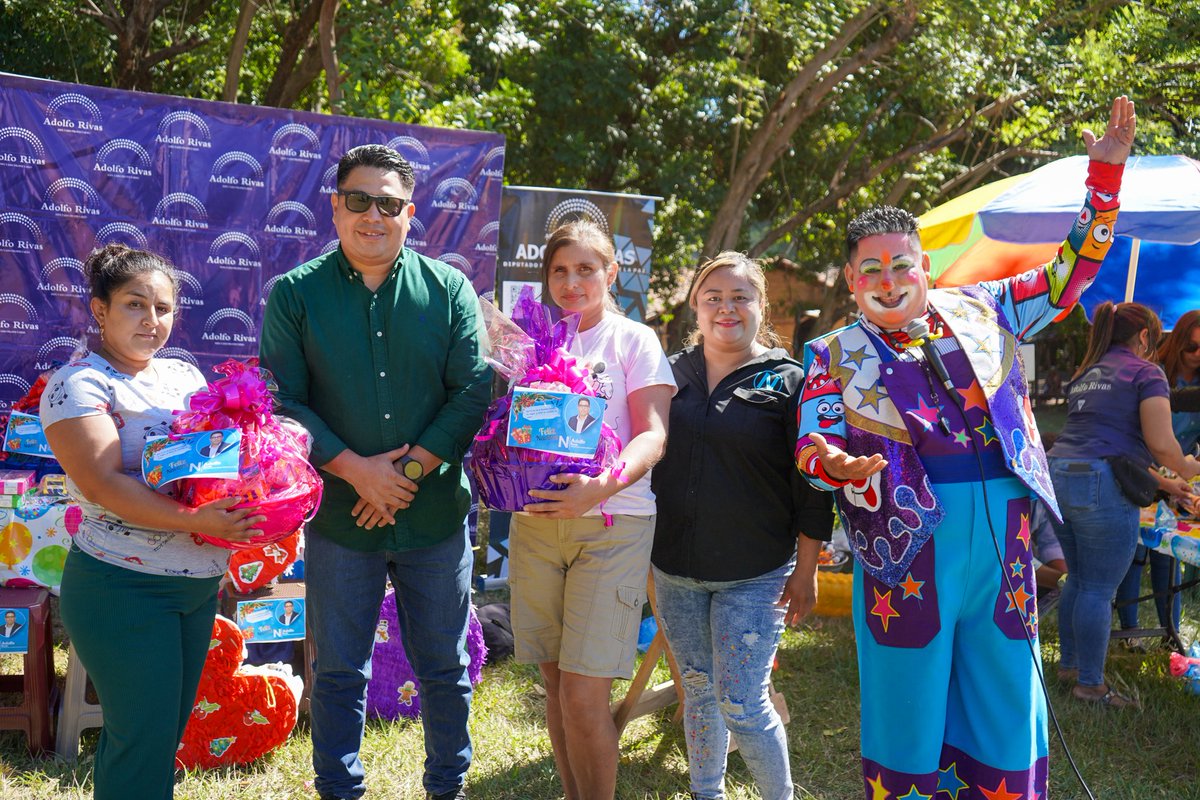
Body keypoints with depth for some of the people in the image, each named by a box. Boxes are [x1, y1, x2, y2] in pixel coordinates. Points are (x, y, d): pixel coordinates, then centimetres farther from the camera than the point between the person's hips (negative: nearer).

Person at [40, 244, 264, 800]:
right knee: (142, 742, -1)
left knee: (168, 730, 16)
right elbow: (104, 484, -22)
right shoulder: (78, 384, -10)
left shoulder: (185, 374, 12)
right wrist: (192, 521, -32)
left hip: (199, 584, 7)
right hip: (122, 590, -7)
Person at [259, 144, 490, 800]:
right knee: (339, 672, 11)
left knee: (444, 668, 13)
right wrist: (355, 469, -15)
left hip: (436, 513, 1)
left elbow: (474, 391, -4)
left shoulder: (450, 290, 1)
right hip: (339, 516, -1)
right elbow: (281, 401, -5)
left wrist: (413, 468, -13)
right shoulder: (296, 294, -1)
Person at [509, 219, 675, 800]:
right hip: (535, 520, 4)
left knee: (584, 695, -8)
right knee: (555, 684, 11)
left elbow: (654, 435, -6)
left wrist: (603, 485, -24)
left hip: (612, 522, -4)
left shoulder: (633, 340, 3)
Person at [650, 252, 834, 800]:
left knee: (742, 704, -5)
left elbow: (810, 486, -2)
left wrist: (805, 570, -6)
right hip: (675, 569, 4)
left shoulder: (788, 381, -2)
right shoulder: (671, 373, 7)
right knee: (698, 690, 14)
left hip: (755, 576, -4)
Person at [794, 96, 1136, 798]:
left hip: (1002, 532, 3)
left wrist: (1106, 174, 7)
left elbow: (1071, 271, 15)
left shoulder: (980, 313, 10)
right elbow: (812, 441, -4)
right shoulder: (836, 356, 4)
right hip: (908, 538, -2)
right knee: (910, 700, 5)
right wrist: (835, 463, -28)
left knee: (1006, 697, 10)